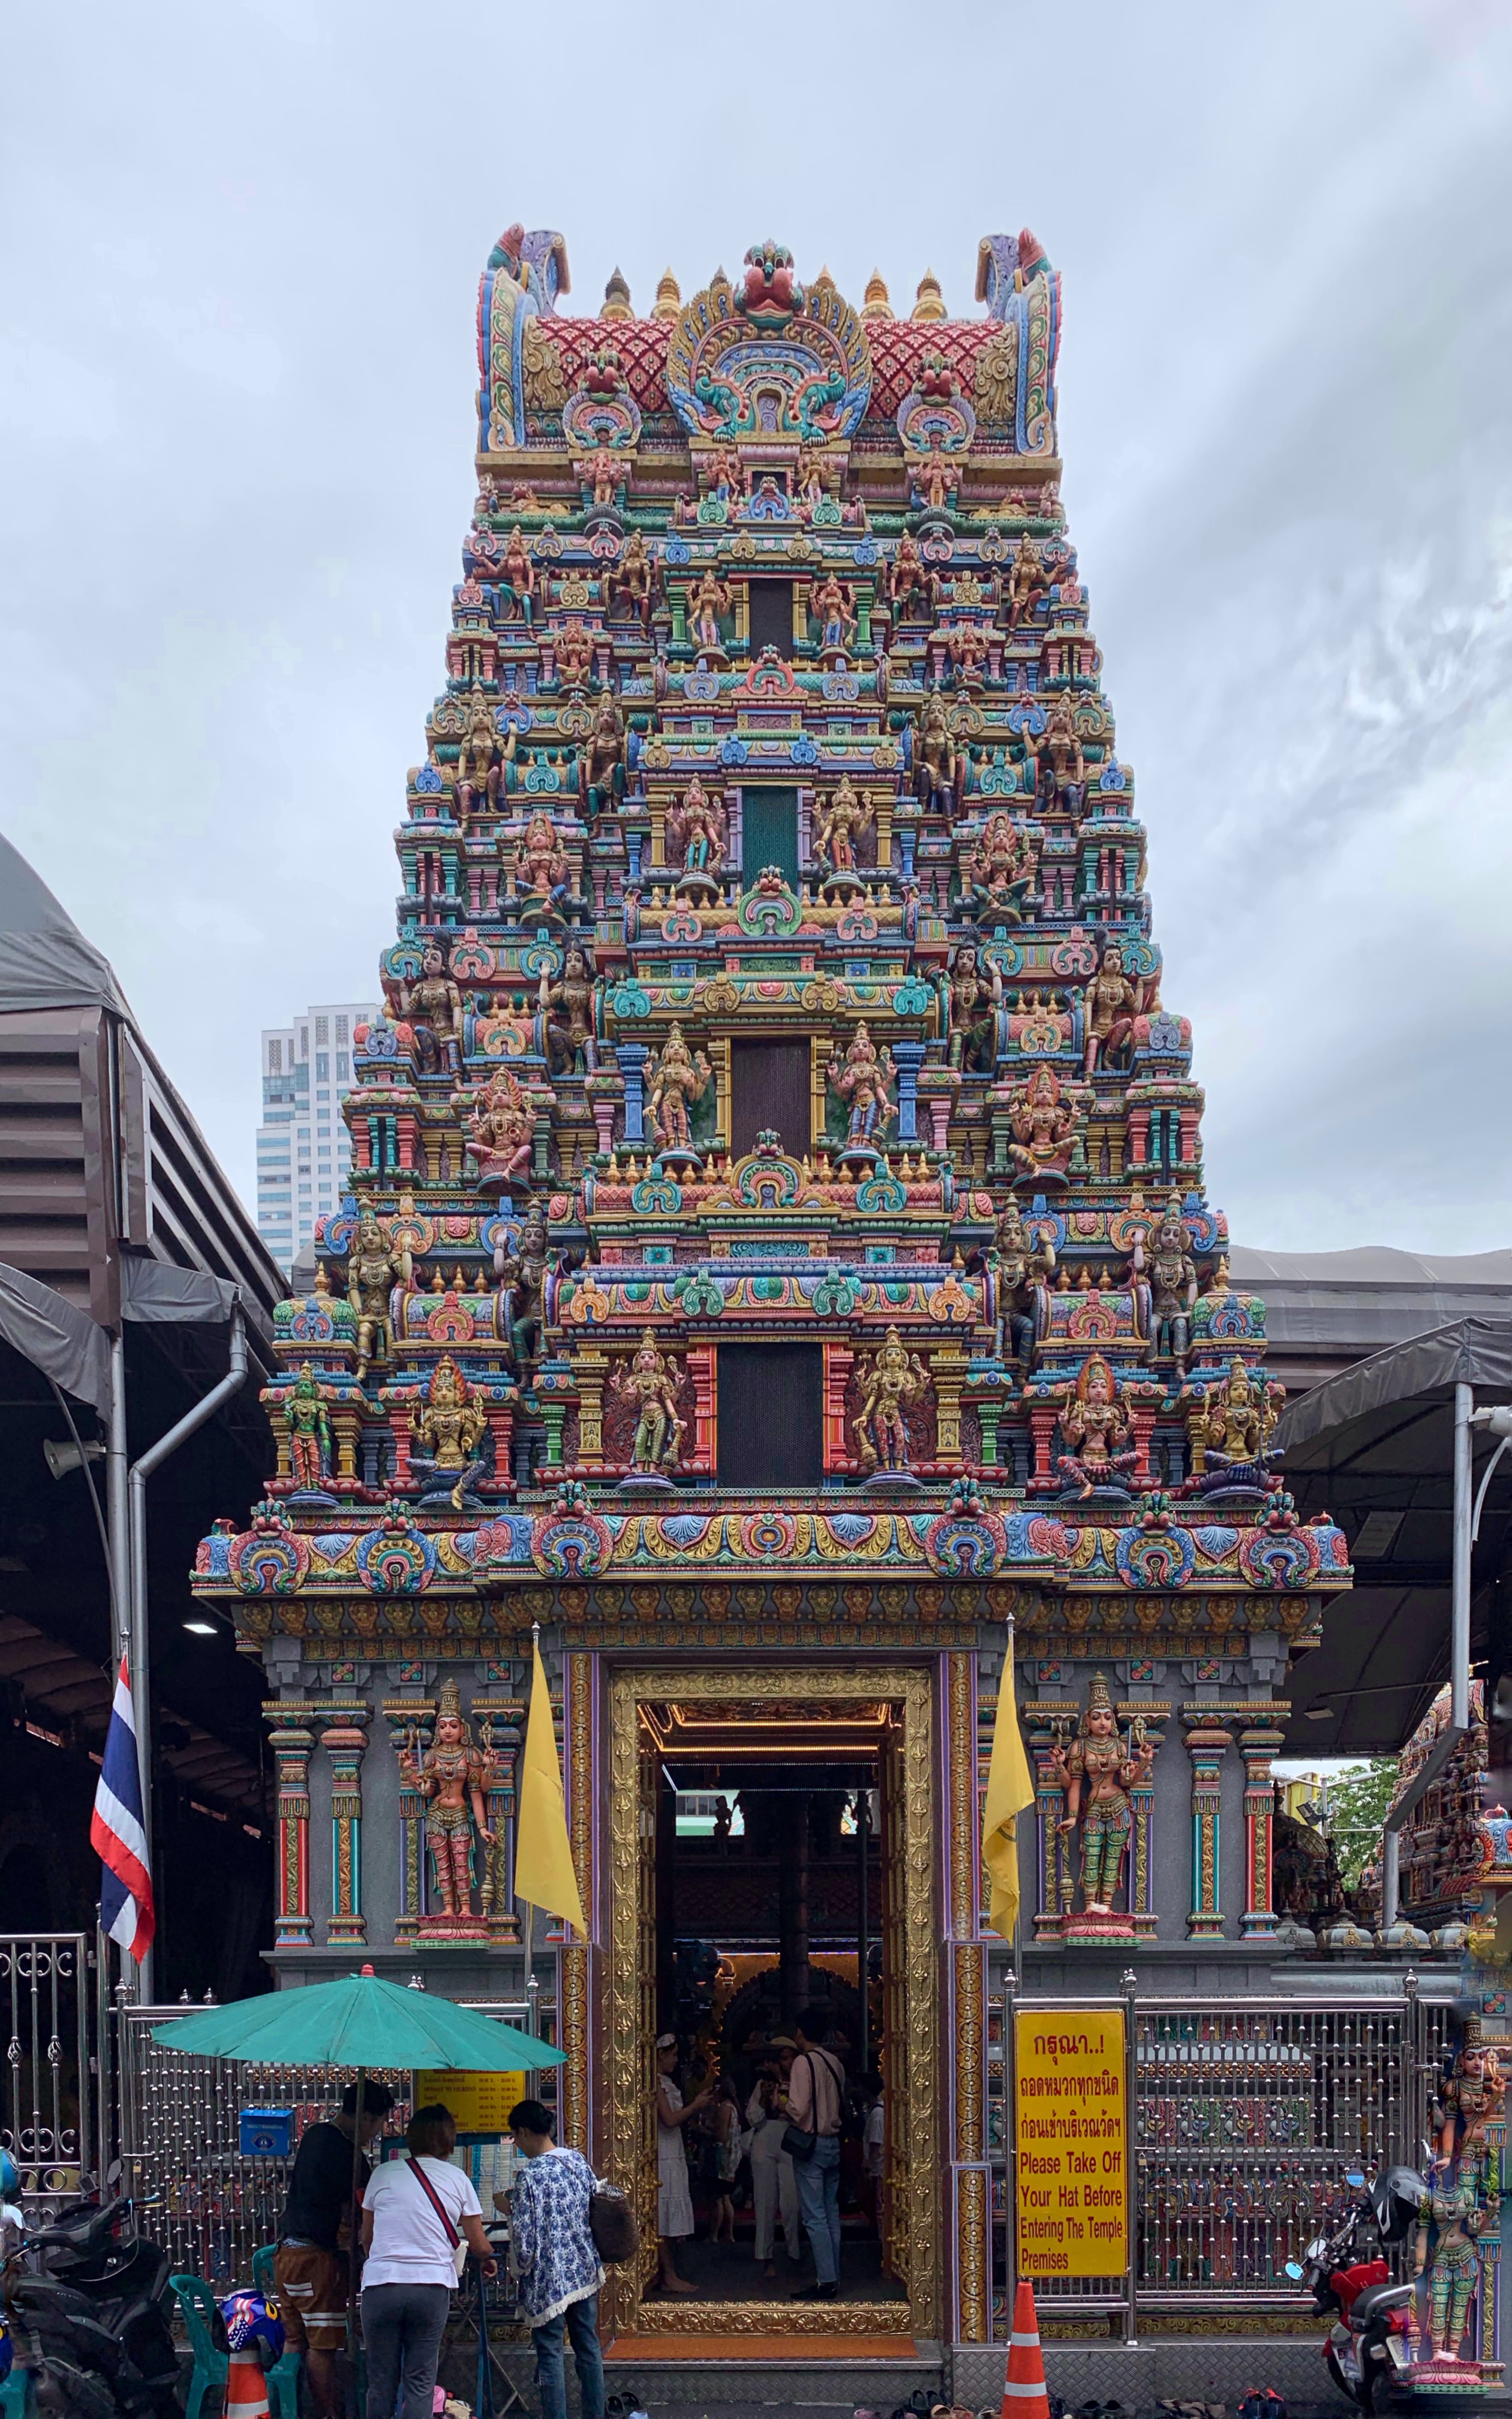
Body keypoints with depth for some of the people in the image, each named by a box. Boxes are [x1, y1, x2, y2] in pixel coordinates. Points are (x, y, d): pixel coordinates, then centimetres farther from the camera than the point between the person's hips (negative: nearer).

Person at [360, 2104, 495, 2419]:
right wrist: (488, 2261, 37)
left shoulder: (384, 2174, 9)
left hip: (380, 2284, 0)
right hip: (431, 2285, 0)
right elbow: (478, 2245, 14)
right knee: (420, 2382, 6)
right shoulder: (458, 2180, 8)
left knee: (381, 2382, 9)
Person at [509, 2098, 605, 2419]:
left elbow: (526, 2237, -17)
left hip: (548, 2280, -6)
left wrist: (520, 2269, -1)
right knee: (588, 2347, 15)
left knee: (550, 2354, 3)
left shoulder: (529, 2175, -18)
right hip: (585, 2272, 7)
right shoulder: (578, 2160, 1)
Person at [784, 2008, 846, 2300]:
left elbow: (798, 2109, -20)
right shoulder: (835, 2062, 9)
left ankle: (825, 2281, -7)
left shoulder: (803, 2062, -14)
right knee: (831, 2214, 11)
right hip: (833, 2143, 8)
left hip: (811, 2143, -8)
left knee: (815, 2217, -6)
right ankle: (833, 2277, 14)